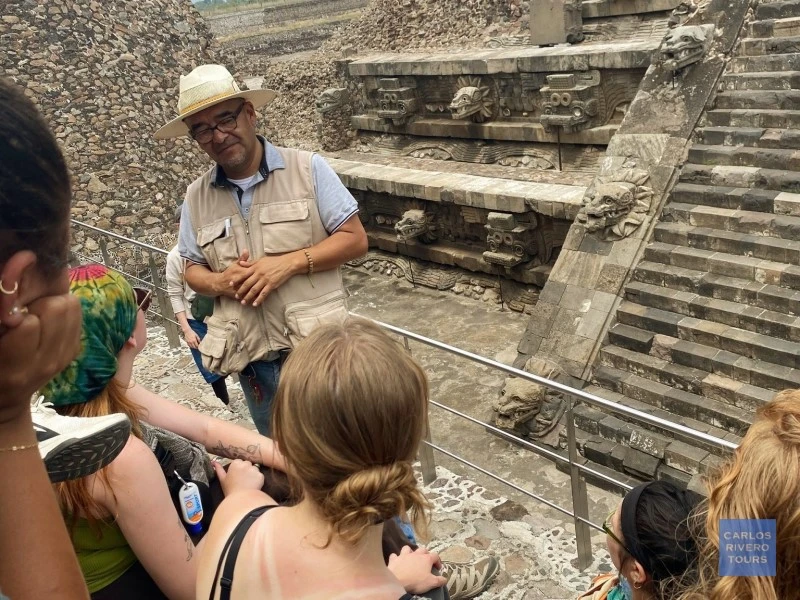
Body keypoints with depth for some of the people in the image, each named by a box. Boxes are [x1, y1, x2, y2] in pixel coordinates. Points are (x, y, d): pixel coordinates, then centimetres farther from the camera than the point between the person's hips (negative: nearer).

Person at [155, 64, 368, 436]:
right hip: (252, 358, 4)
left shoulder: (307, 168, -6)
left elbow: (355, 238, -7)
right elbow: (193, 270, 11)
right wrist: (220, 282, -12)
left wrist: (289, 264, -19)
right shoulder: (196, 197, 4)